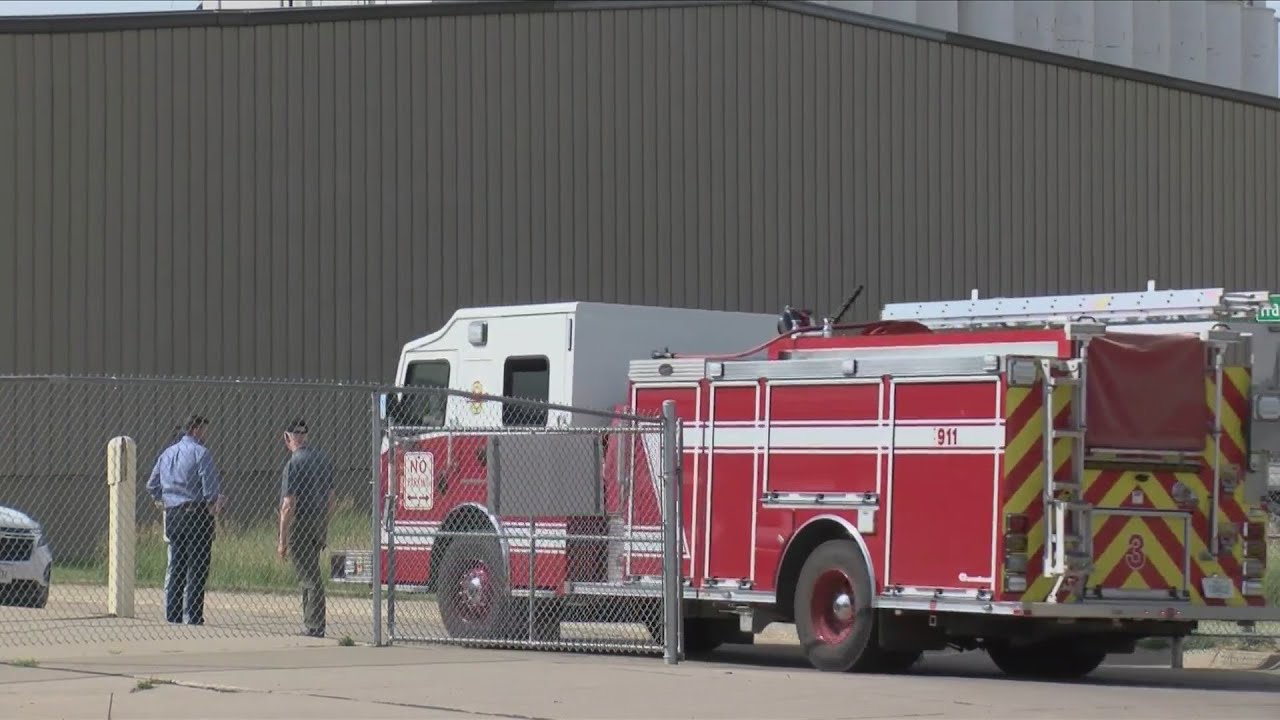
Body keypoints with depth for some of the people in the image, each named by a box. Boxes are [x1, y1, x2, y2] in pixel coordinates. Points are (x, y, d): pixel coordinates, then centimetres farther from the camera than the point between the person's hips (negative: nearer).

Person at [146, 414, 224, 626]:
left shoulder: (166, 454, 15)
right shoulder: (201, 453, -9)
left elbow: (152, 486, 20)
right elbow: (211, 485, -17)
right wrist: (214, 504, -2)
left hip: (171, 516, 7)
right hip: (197, 513, -7)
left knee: (174, 568, 12)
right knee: (196, 568, -4)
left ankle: (172, 616, 13)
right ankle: (193, 618, -6)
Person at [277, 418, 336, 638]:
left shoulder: (294, 464, -15)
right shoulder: (322, 460, 8)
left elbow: (289, 506, -18)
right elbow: (331, 500, 14)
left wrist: (282, 540, -14)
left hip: (300, 526, -7)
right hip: (320, 525, 7)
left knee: (309, 578, -4)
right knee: (311, 576, 17)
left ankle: (315, 627, -2)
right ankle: (310, 624, 22)